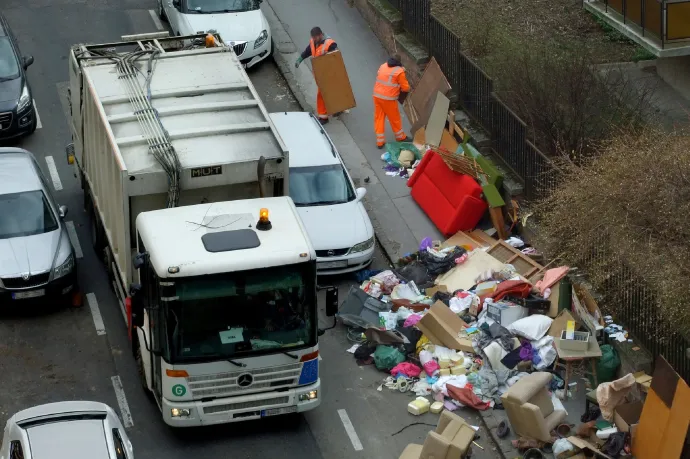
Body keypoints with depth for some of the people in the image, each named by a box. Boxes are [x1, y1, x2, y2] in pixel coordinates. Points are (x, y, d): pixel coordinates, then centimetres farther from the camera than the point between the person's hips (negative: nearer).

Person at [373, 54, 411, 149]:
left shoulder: (383, 66, 10)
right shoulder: (399, 71, -8)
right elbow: (405, 88, -5)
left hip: (377, 95, 6)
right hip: (388, 98, -6)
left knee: (379, 118, 13)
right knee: (395, 118, 13)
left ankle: (380, 141, 16)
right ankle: (401, 137, 31)